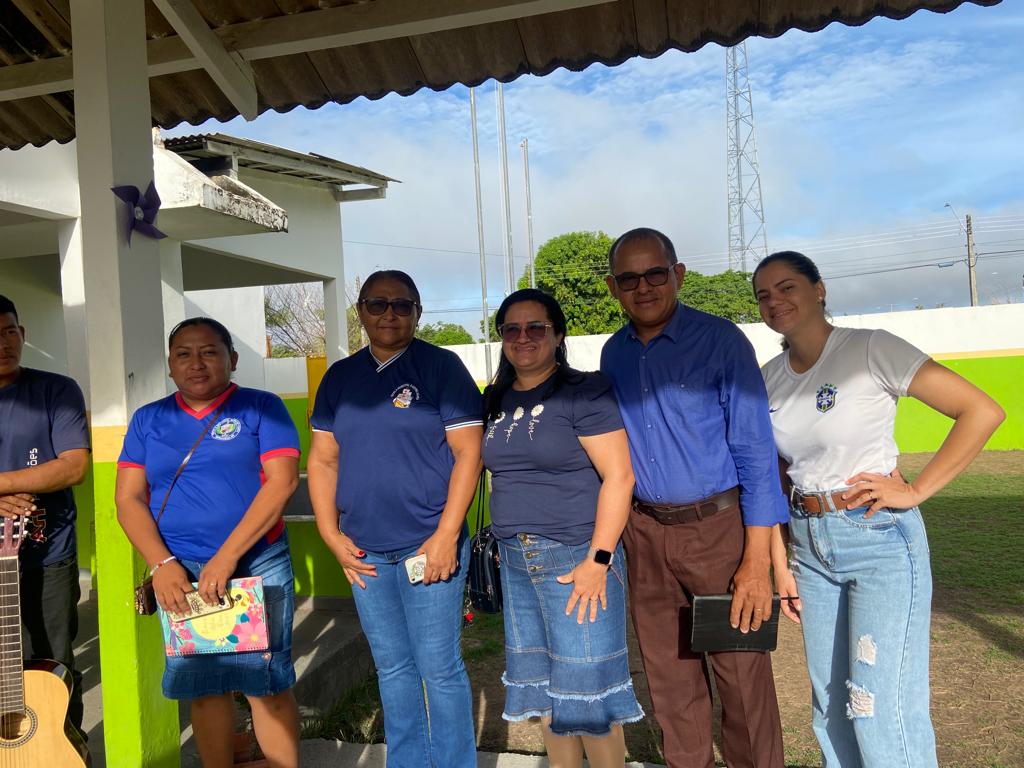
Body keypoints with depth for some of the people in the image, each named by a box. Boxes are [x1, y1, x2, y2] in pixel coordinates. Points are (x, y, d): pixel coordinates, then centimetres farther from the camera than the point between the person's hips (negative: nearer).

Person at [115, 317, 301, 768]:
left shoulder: (261, 408, -2)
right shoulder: (148, 420, 9)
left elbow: (282, 481, -12)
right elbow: (129, 498, 5)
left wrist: (226, 556, -18)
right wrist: (160, 564, -10)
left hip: (257, 566, -3)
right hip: (179, 575, 3)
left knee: (267, 685, 0)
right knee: (201, 687, 9)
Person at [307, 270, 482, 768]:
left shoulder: (440, 366, -5)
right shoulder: (340, 377, 10)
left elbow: (468, 452, -9)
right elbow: (323, 461, 11)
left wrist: (446, 536, -15)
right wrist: (332, 536, 2)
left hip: (428, 546, -4)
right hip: (364, 551, 5)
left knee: (439, 667, 2)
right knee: (392, 667, 16)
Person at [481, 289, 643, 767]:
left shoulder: (583, 391, -10)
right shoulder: (496, 401, 10)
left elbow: (619, 475, -15)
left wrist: (599, 560, -19)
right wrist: (506, 542, 10)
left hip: (575, 558, -6)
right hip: (516, 561, 7)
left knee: (587, 691, 1)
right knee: (542, 684, 15)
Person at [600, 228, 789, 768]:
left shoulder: (721, 341, -10)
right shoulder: (612, 355, 5)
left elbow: (755, 450, -12)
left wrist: (757, 560, -16)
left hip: (718, 525, -4)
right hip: (645, 532, 5)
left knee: (741, 675, 3)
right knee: (669, 676, 15)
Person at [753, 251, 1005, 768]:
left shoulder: (871, 349, -11)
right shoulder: (769, 378, 5)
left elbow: (982, 411, -13)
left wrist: (916, 490, -15)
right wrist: (779, 565, 10)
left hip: (880, 538, -5)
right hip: (810, 545, 6)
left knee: (881, 707, -3)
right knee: (830, 704, 16)